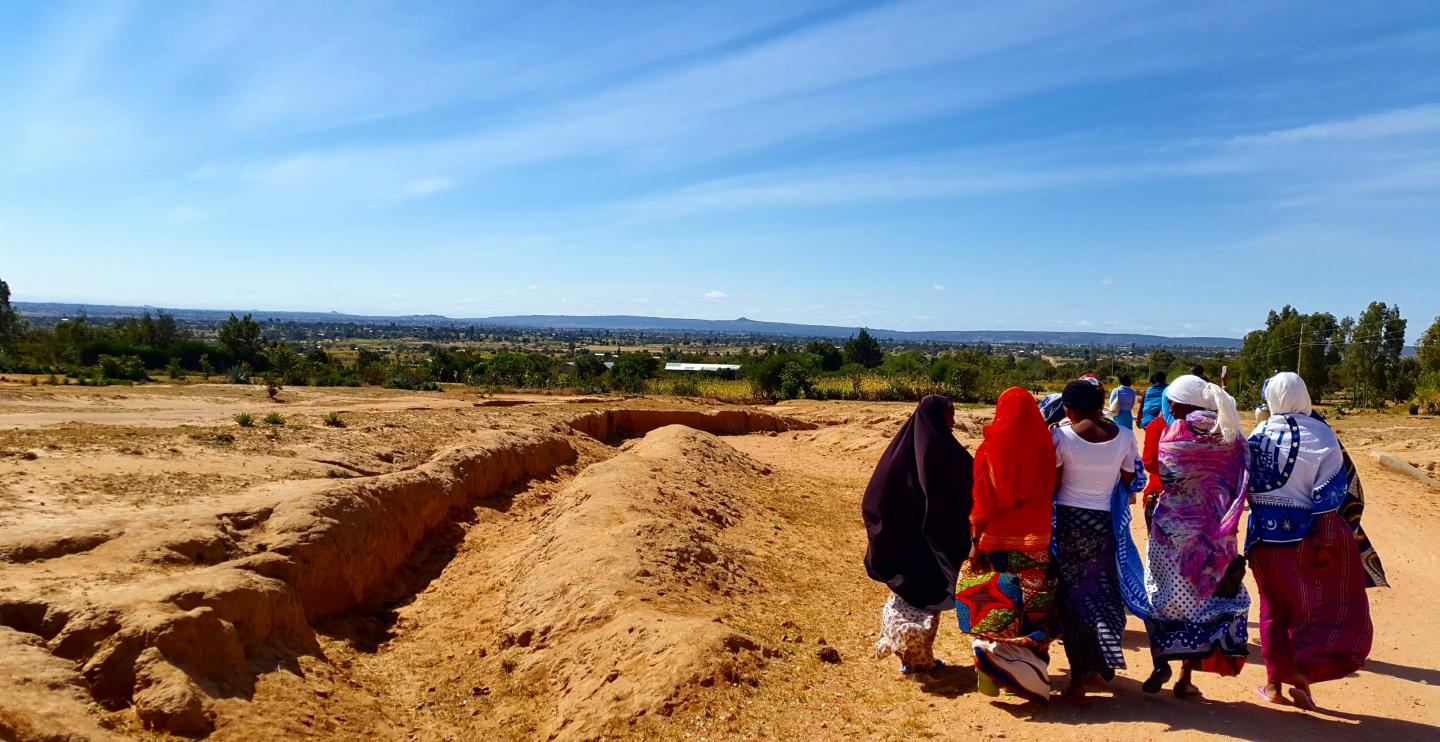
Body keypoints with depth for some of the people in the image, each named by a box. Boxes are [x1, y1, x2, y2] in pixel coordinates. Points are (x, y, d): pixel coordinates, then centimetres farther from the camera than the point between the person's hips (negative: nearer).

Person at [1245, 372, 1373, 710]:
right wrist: (1327, 543, -10)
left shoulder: (1258, 435, -1)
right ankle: (1304, 672, 0)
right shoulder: (1321, 435, -11)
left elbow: (1246, 486, 2)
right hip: (1304, 534, -3)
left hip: (1265, 534, 3)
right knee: (1329, 607, 13)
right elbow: (1328, 496, -13)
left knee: (1275, 607, 16)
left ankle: (1274, 683, 21)